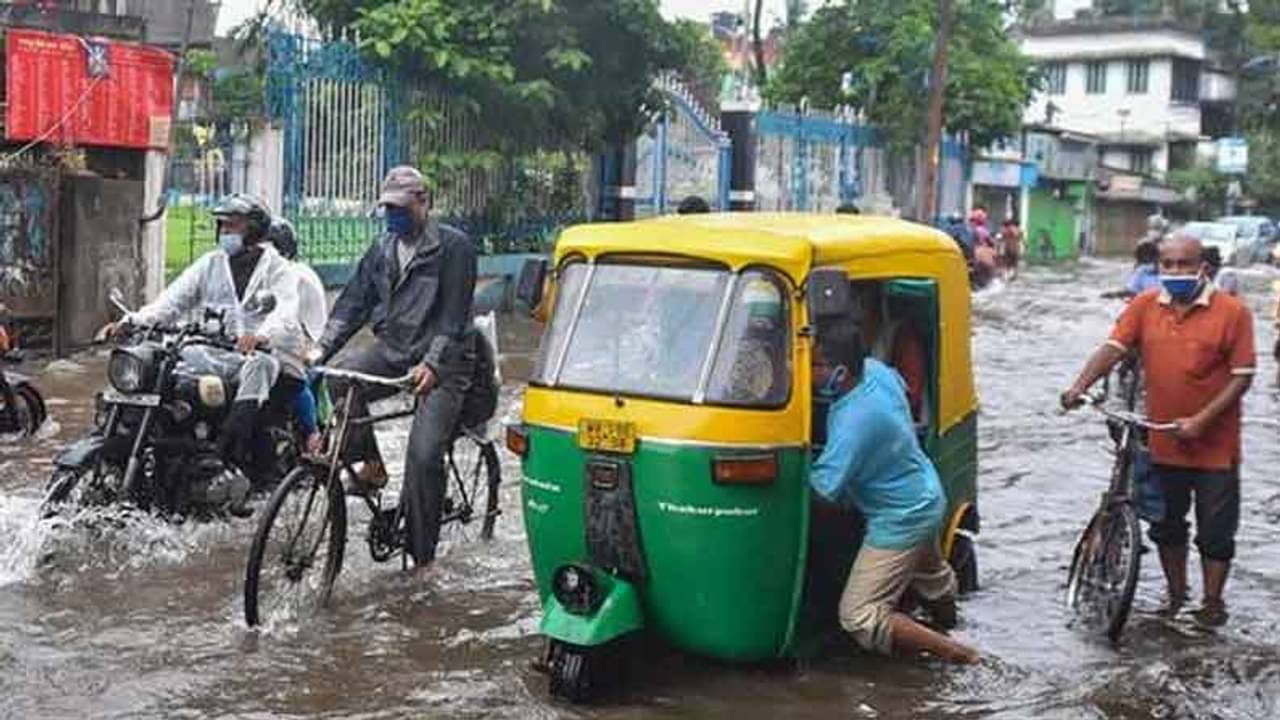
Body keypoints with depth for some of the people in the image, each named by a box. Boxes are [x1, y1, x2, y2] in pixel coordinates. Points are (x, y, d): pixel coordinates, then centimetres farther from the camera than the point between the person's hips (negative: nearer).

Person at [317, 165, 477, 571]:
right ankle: (370, 466, -4)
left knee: (424, 454, -17)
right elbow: (353, 303, 8)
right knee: (335, 381, -23)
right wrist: (321, 349, -5)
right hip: (392, 351, 6)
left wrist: (431, 364, -27)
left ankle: (422, 556, -5)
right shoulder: (382, 249, 11)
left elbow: (453, 315, -15)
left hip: (442, 362, -5)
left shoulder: (454, 246, -7)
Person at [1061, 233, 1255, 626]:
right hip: (1162, 443, 4)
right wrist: (1078, 388, -25)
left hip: (1215, 445, -3)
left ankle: (1212, 603, 24)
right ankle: (1176, 596, 35)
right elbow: (1113, 348, -9)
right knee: (1167, 526, 17)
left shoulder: (1231, 312, -10)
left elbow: (1242, 376, -10)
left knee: (1215, 531, 7)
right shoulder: (1145, 306, -1)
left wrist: (1201, 421, -18)